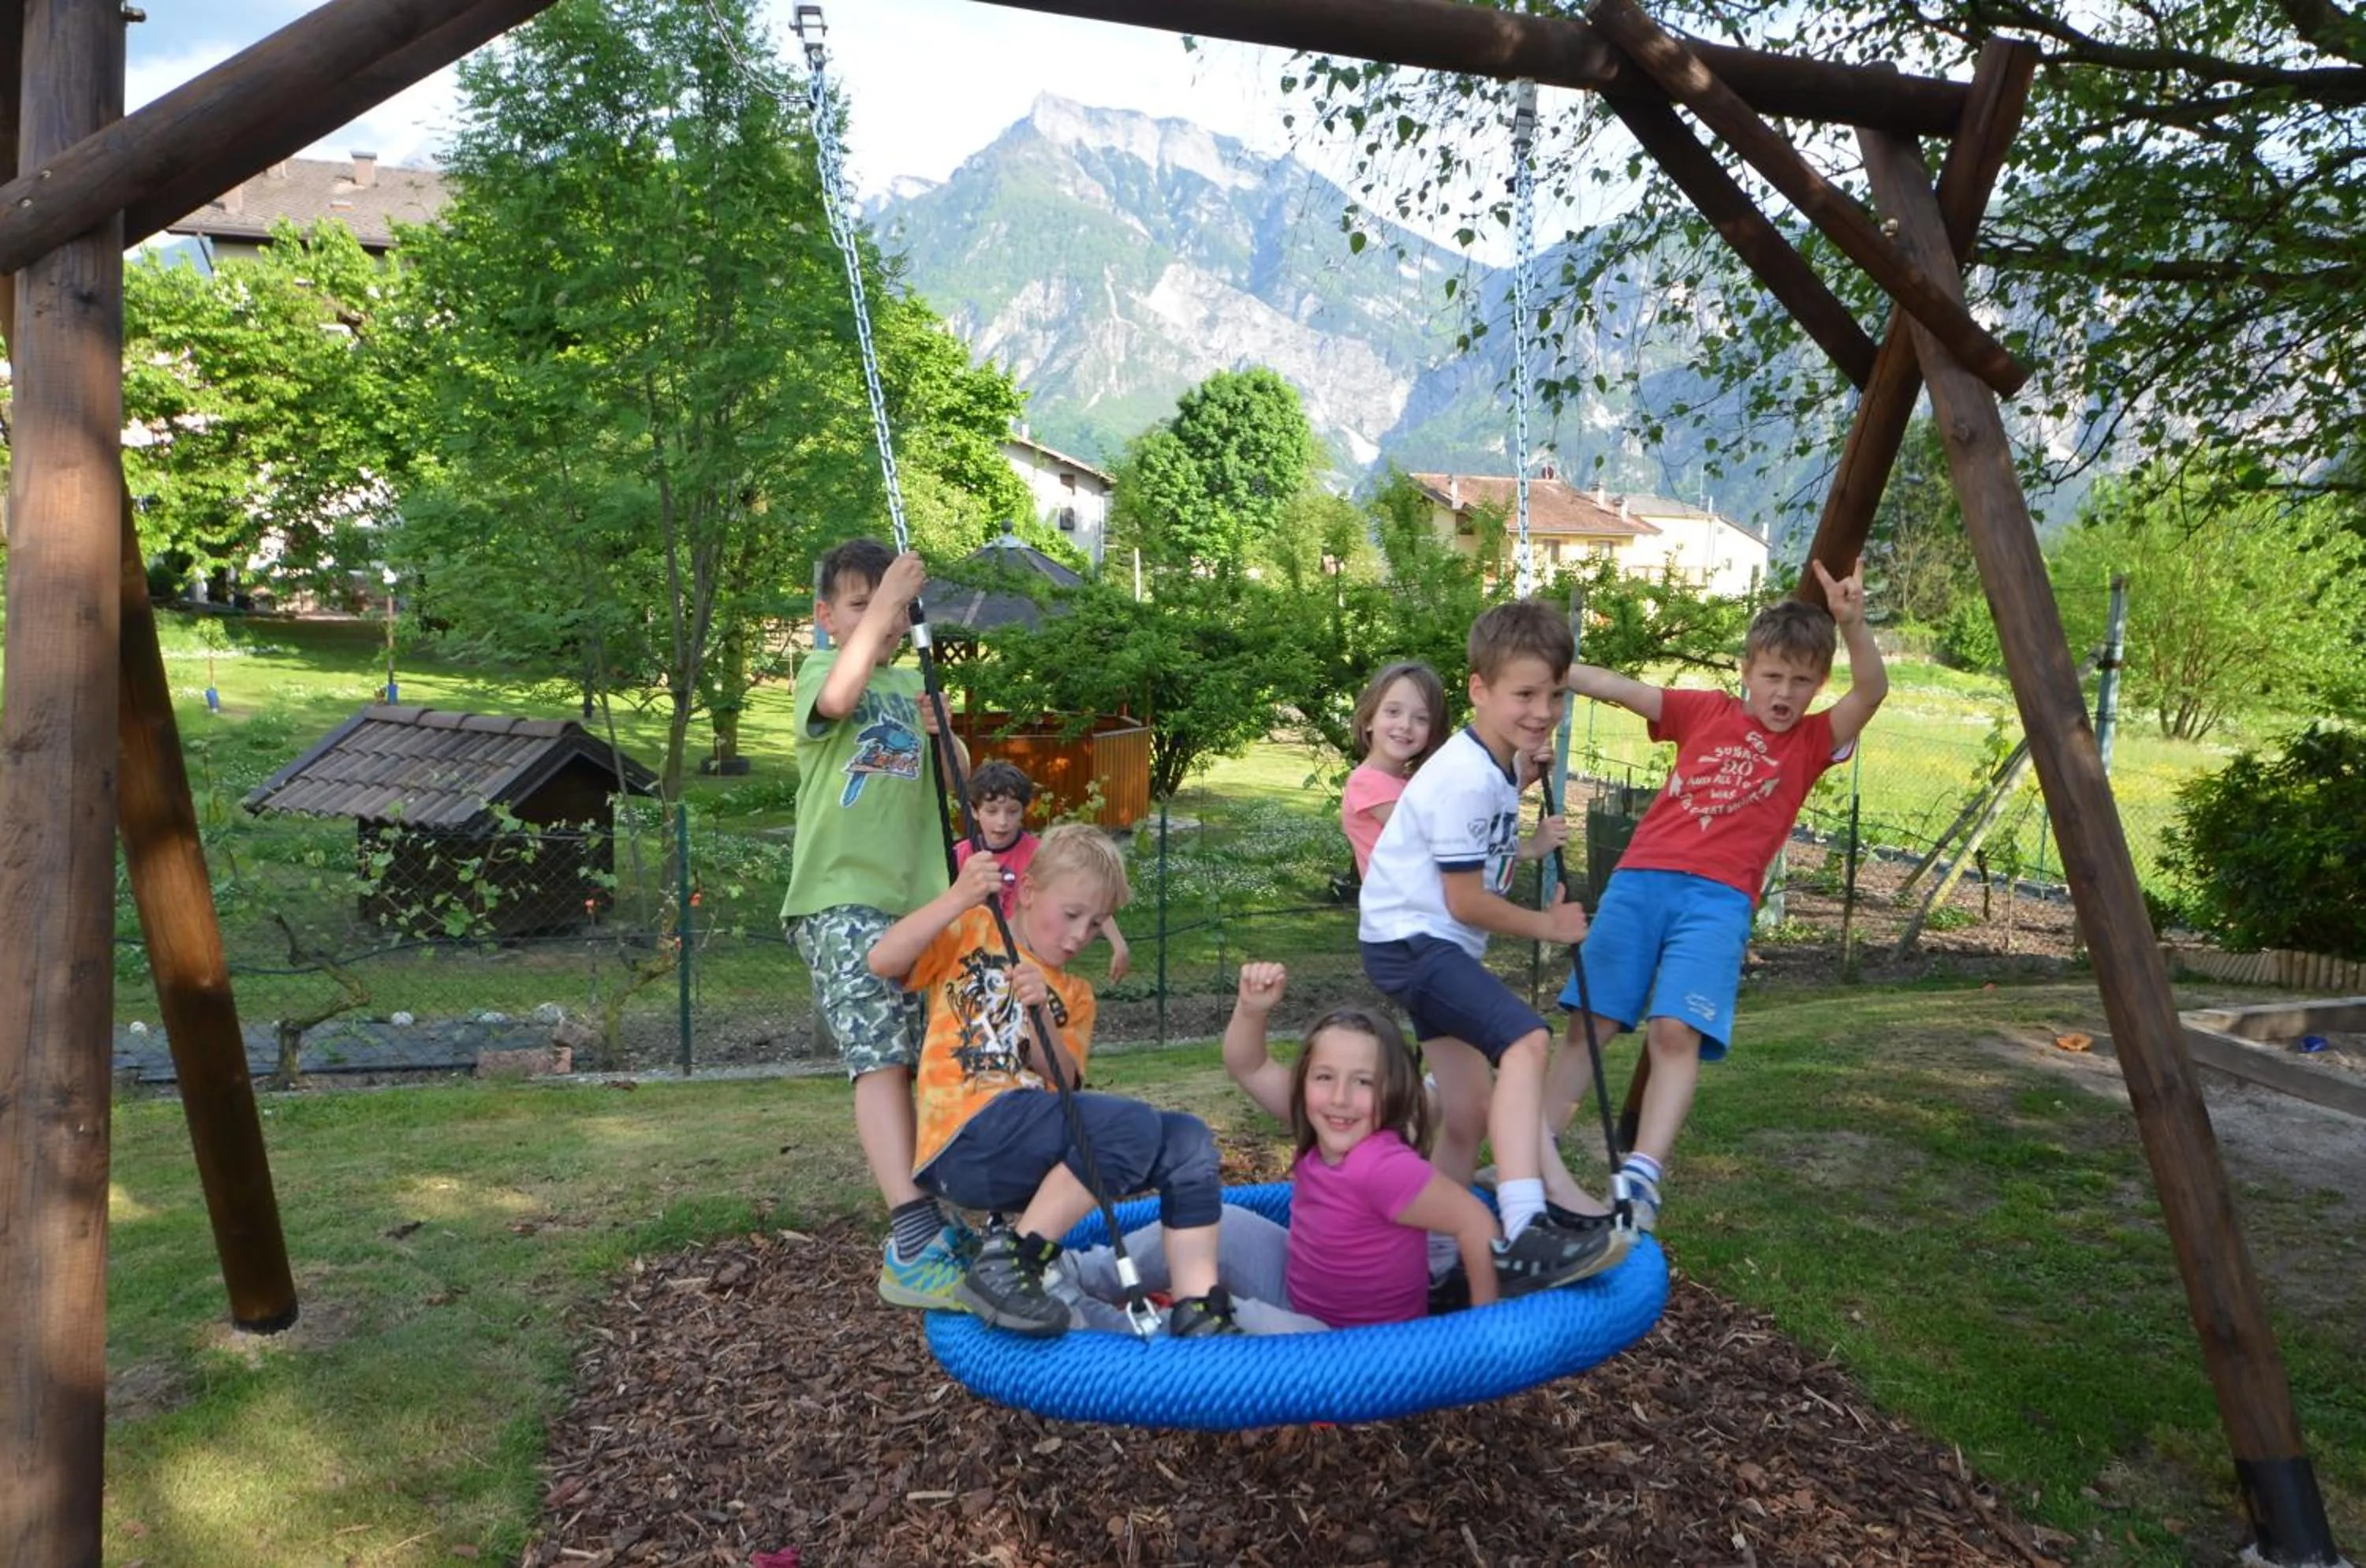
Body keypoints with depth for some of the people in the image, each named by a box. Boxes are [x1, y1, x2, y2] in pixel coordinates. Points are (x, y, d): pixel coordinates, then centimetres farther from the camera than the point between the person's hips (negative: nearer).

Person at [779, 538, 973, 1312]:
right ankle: (913, 1248, -24)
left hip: (914, 897, 6)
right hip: (840, 898, -6)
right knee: (881, 1056, -18)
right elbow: (837, 698, -26)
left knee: (922, 1062, 9)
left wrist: (943, 737, 1)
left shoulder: (910, 683, 19)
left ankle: (937, 1217, 22)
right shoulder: (821, 668, 0)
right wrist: (885, 599, -20)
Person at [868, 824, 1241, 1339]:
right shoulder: (971, 933, 10)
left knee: (1187, 1140, -9)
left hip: (1031, 1157, 6)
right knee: (1133, 1125, -26)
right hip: (966, 1142, -6)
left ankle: (1198, 1315, -11)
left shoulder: (1074, 997, 24)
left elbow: (1063, 1081, 6)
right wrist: (958, 899, -18)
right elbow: (883, 962, -8)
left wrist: (1040, 1016, -12)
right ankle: (1005, 1264, -19)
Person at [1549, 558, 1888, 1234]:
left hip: (1718, 897, -1)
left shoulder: (1814, 741, 12)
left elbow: (1872, 691, -5)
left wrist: (1852, 622, -24)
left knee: (1678, 1030, -21)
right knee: (1590, 1021, 1)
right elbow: (1615, 688, 8)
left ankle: (1640, 1176, -24)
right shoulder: (1704, 712, 15)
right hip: (1641, 877, 2)